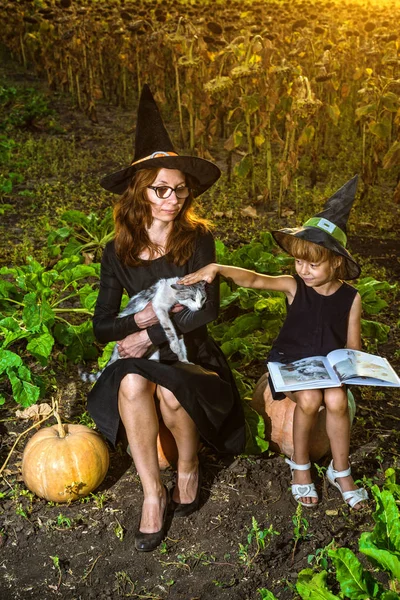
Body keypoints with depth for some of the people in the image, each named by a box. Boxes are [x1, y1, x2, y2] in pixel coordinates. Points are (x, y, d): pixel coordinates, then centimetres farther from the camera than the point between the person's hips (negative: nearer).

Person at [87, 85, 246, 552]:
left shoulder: (198, 240, -7)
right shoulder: (117, 252, -1)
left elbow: (207, 310, -14)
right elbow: (102, 327, 0)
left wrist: (151, 336, -20)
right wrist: (142, 317, -18)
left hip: (192, 356, -1)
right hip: (139, 357, 2)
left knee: (169, 389, -34)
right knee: (131, 385, -33)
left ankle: (188, 468, -2)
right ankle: (152, 492, -18)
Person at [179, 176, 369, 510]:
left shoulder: (351, 298, -3)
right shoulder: (294, 287, -6)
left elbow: (353, 347, 4)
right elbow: (253, 279, -22)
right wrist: (217, 268, -38)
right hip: (291, 362, -1)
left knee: (336, 400, -30)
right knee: (309, 399, -31)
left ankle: (341, 471, -2)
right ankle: (300, 465, -1)